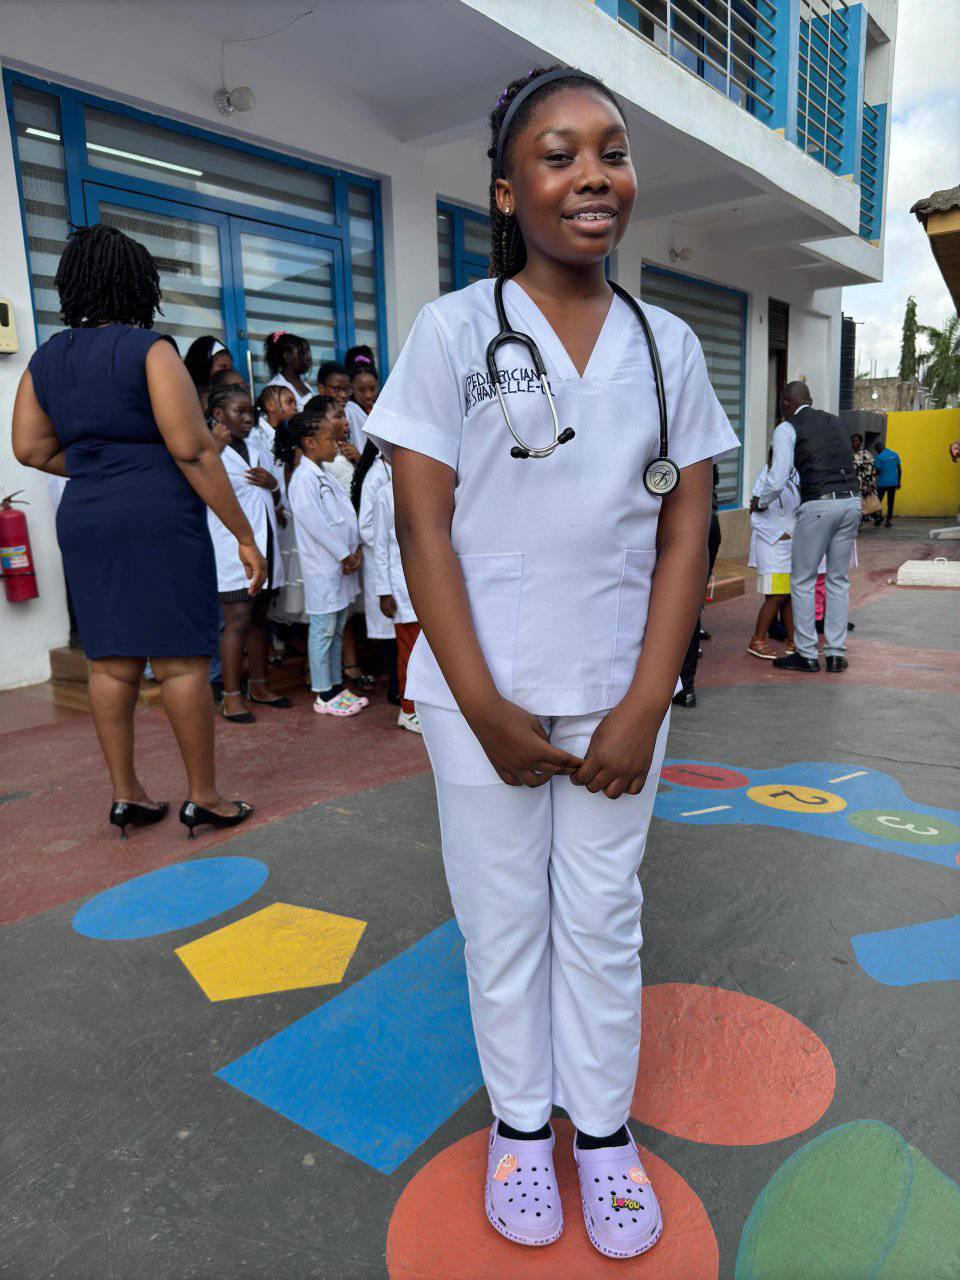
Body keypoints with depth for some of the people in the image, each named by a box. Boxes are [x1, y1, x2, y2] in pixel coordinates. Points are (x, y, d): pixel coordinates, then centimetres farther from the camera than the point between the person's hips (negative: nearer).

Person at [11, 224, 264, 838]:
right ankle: (203, 797, 9)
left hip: (84, 522, 7)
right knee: (182, 658, 0)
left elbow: (30, 449, 12)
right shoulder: (149, 349, -8)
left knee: (110, 659, 11)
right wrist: (245, 535, -13)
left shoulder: (45, 359, 11)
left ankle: (126, 795, 21)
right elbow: (193, 450, -15)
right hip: (160, 518, -7)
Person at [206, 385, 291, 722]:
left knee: (259, 618, 12)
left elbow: (276, 503, 23)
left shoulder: (254, 449, 17)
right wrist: (215, 448, -23)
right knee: (237, 621, -9)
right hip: (231, 547, -7)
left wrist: (272, 484, 1)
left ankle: (258, 685, 23)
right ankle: (231, 696, -2)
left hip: (263, 544, 7)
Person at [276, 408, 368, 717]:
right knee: (323, 630, -2)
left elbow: (346, 514, 14)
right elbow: (314, 522, -20)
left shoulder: (323, 476, 16)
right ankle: (323, 695, 6)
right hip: (323, 567, -9)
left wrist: (356, 548, 1)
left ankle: (335, 686, 24)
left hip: (342, 562, 9)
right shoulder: (303, 478, -14)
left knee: (336, 629, 15)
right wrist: (344, 555, -15)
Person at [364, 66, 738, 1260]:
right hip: (484, 691, -2)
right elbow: (422, 525, -7)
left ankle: (603, 1127, 34)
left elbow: (685, 533, 3)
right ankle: (520, 1119, 33)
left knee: (604, 915, 13)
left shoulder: (669, 345, 6)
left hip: (620, 695, 2)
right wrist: (484, 707, -11)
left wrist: (644, 704, -6)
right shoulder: (453, 330, -3)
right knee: (502, 915, 11)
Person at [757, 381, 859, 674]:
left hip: (818, 505, -6)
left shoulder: (787, 428, 0)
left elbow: (777, 480, -5)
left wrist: (760, 503, 13)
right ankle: (836, 654, 16)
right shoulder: (836, 422, 19)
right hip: (851, 501, 6)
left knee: (803, 581, 5)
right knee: (838, 579, 13)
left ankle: (807, 655, 9)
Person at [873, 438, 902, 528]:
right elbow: (899, 470, 6)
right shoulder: (895, 455, 4)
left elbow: (878, 472, -12)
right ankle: (889, 520, 6)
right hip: (893, 483, 4)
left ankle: (879, 518, 7)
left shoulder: (879, 457, -11)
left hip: (882, 483, -4)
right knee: (890, 502, 7)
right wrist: (899, 482, 14)